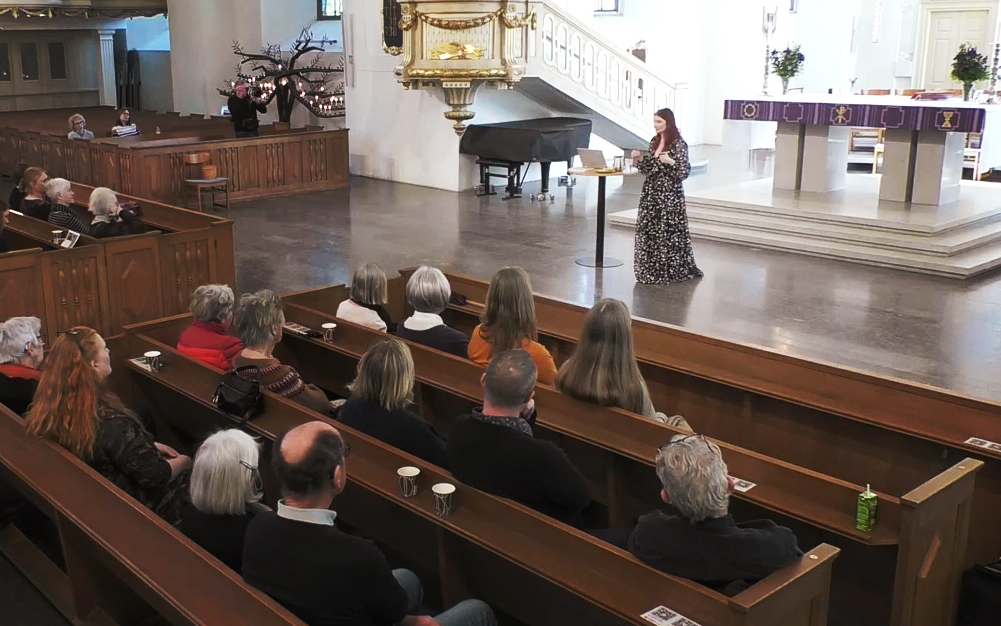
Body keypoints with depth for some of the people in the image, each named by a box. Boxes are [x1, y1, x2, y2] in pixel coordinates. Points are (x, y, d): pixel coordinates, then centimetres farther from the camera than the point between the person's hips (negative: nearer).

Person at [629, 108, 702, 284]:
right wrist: (640, 159, 0)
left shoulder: (679, 144, -11)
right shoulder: (655, 141, 11)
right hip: (651, 192, 7)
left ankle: (674, 270, 6)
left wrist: (671, 162, -28)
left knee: (668, 232, -4)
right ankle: (652, 269, 17)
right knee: (648, 230, 8)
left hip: (669, 195, -7)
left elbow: (685, 172, -13)